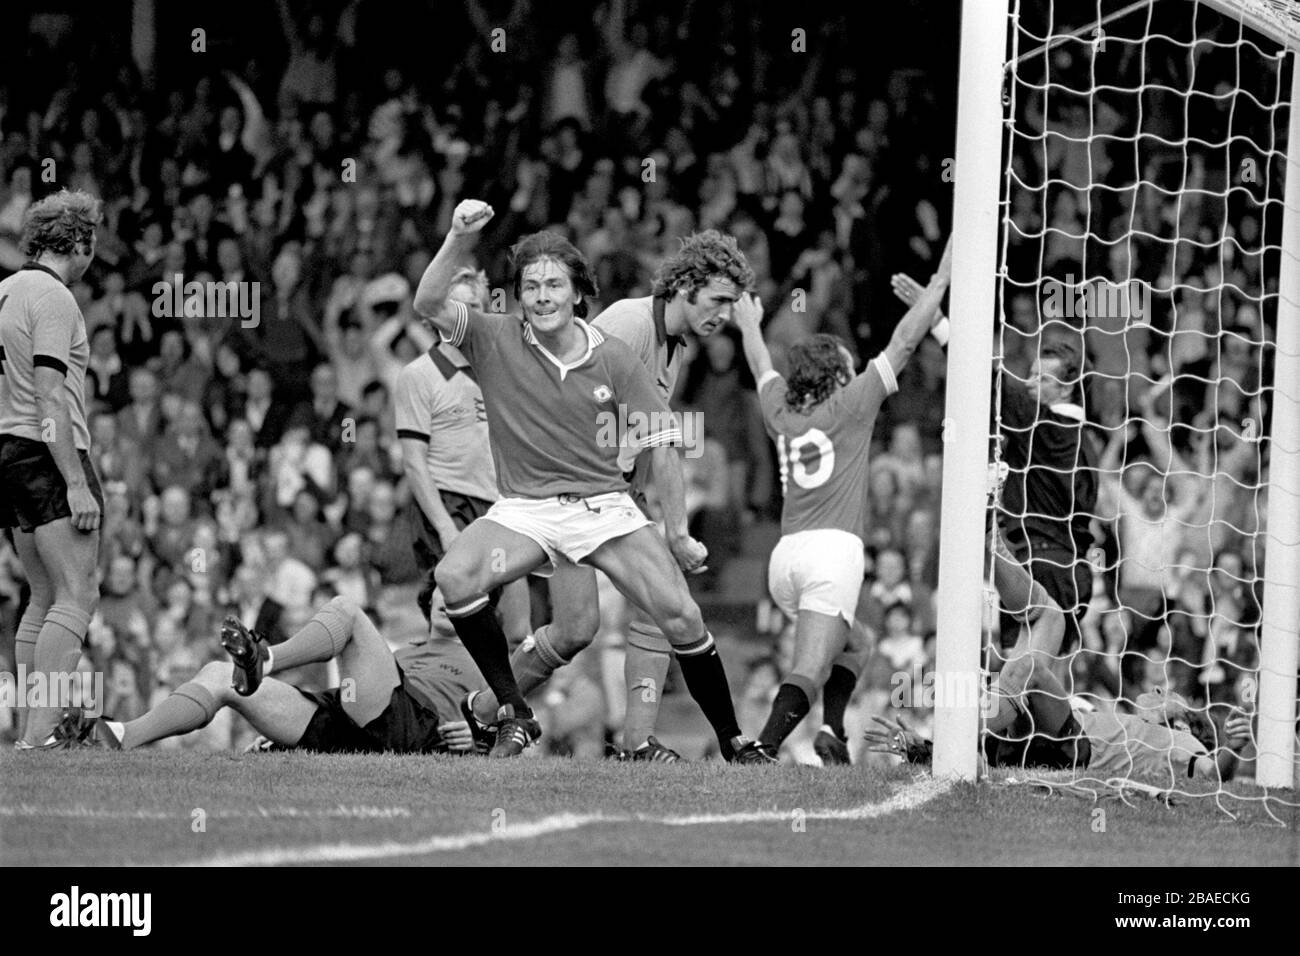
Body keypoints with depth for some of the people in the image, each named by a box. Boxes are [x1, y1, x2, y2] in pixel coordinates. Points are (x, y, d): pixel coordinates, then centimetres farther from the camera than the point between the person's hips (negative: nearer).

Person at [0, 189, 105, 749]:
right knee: (77, 598, -12)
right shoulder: (53, 299, -13)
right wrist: (77, 485, -19)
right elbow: (50, 399, -19)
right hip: (50, 456, -10)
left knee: (45, 599, 13)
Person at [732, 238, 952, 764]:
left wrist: (749, 326, 58)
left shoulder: (780, 410, 16)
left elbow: (762, 367, 38)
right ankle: (765, 745, -33)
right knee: (810, 670, -14)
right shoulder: (850, 405, 4)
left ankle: (833, 729, 5)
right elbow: (904, 342, 4)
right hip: (835, 545, -6)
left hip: (785, 553, 6)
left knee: (842, 648, 24)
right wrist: (942, 278, 9)